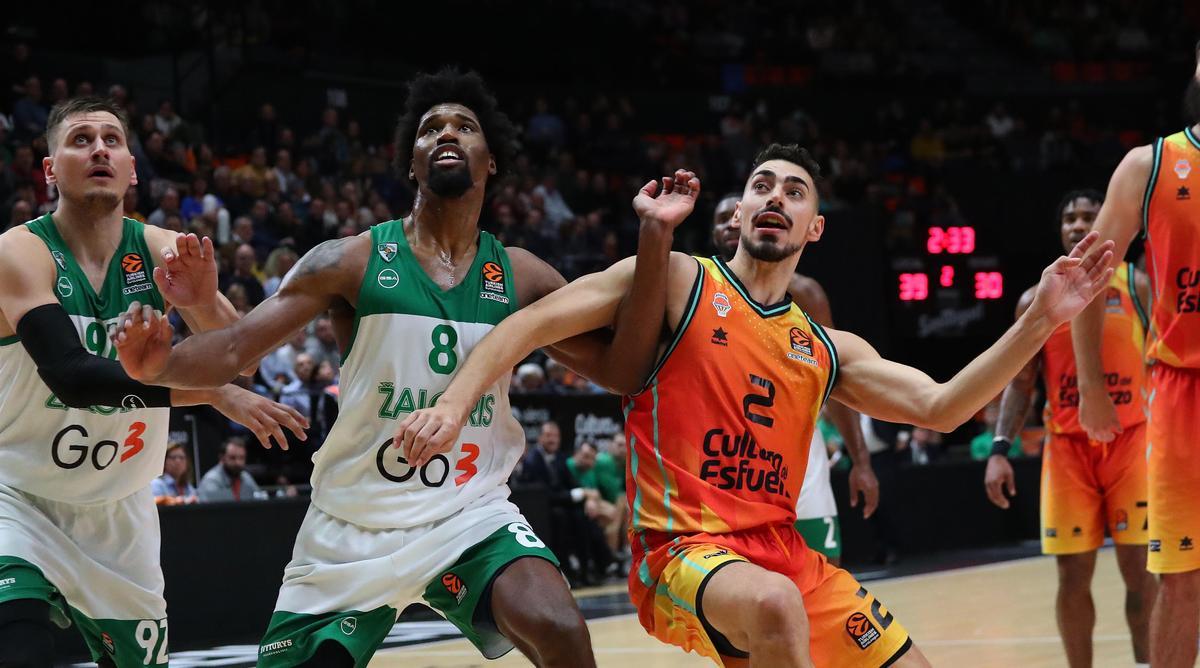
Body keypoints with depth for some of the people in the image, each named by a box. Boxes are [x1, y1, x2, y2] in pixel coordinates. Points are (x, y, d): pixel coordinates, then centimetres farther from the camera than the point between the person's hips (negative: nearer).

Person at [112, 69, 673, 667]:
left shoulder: (519, 277, 2)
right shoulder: (354, 260, -5)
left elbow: (622, 370, 1)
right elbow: (235, 348, -10)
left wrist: (652, 244, -11)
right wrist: (159, 365, -33)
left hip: (471, 513, 0)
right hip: (353, 526, 0)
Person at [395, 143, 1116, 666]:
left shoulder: (829, 350, 16)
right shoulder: (678, 282, 1)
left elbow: (940, 407, 8)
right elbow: (535, 322, -6)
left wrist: (1040, 322, -1)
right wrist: (455, 403, -21)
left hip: (784, 552, 7)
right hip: (683, 550, -7)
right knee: (775, 604, -38)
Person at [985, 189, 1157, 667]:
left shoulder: (1138, 285, 3)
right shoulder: (1037, 300, 7)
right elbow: (1021, 382, 8)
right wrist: (1000, 449, -4)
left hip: (1131, 438, -1)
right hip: (1067, 446, 1)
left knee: (1139, 566, -3)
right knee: (1073, 574, 1)